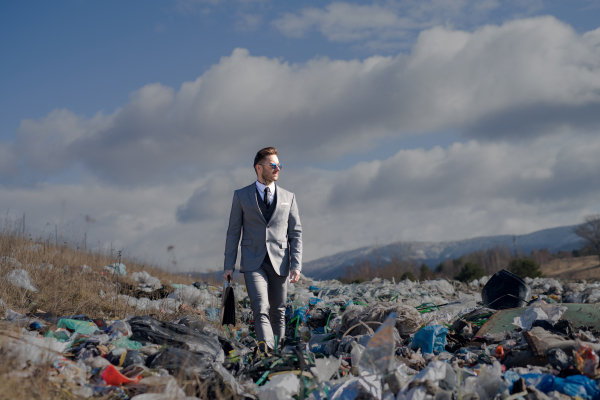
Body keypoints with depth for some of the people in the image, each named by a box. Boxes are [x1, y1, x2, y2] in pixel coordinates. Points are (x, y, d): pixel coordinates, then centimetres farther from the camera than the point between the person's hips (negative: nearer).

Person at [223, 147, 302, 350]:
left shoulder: (288, 197, 10)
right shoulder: (241, 196, 6)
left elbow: (296, 233, 8)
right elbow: (233, 232, 7)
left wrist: (296, 265, -2)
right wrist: (229, 265, 3)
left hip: (279, 262, 2)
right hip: (253, 263, -2)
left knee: (278, 313, 8)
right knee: (261, 310, -17)